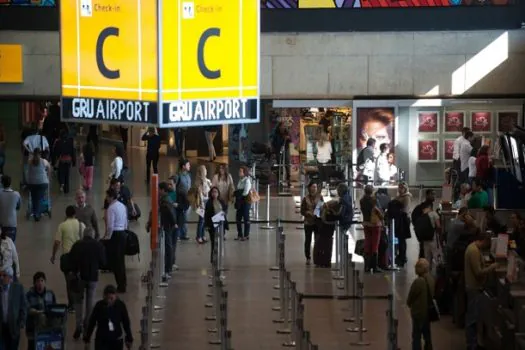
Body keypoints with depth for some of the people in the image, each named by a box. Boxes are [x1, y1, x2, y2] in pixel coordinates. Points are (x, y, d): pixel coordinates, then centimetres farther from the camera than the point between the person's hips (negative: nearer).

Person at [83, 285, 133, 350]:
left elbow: (126, 323, 2)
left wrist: (129, 339, 6)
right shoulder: (99, 305, -11)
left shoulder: (121, 305, -8)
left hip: (117, 340, 2)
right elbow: (92, 322, 0)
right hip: (101, 340, -2)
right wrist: (87, 337, 8)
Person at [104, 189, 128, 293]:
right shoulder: (122, 206, 11)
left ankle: (120, 286, -3)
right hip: (123, 233, 9)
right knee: (121, 260, 16)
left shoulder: (111, 208, -15)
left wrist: (107, 237, -8)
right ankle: (123, 283, 22)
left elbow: (110, 225, -18)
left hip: (115, 234, -9)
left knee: (115, 261, -3)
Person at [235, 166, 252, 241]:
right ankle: (240, 235, 18)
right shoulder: (240, 180, 14)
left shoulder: (247, 180, -10)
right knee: (238, 218, 8)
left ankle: (246, 235, 5)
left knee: (246, 218, -1)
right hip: (239, 202, 8)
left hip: (245, 201, -8)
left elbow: (245, 192, -15)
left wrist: (240, 196, -6)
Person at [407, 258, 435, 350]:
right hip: (428, 312, 8)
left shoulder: (418, 282, -24)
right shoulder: (431, 279, -1)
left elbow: (410, 298, -15)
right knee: (427, 335, 19)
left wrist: (409, 303, 7)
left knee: (416, 336, 1)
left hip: (419, 312, -8)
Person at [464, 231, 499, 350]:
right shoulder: (474, 251, -23)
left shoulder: (473, 247, 10)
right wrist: (491, 267, -13)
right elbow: (478, 272, -25)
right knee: (473, 318, -3)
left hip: (473, 287, 11)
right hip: (474, 288, -11)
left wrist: (488, 268, 9)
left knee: (473, 317, 17)